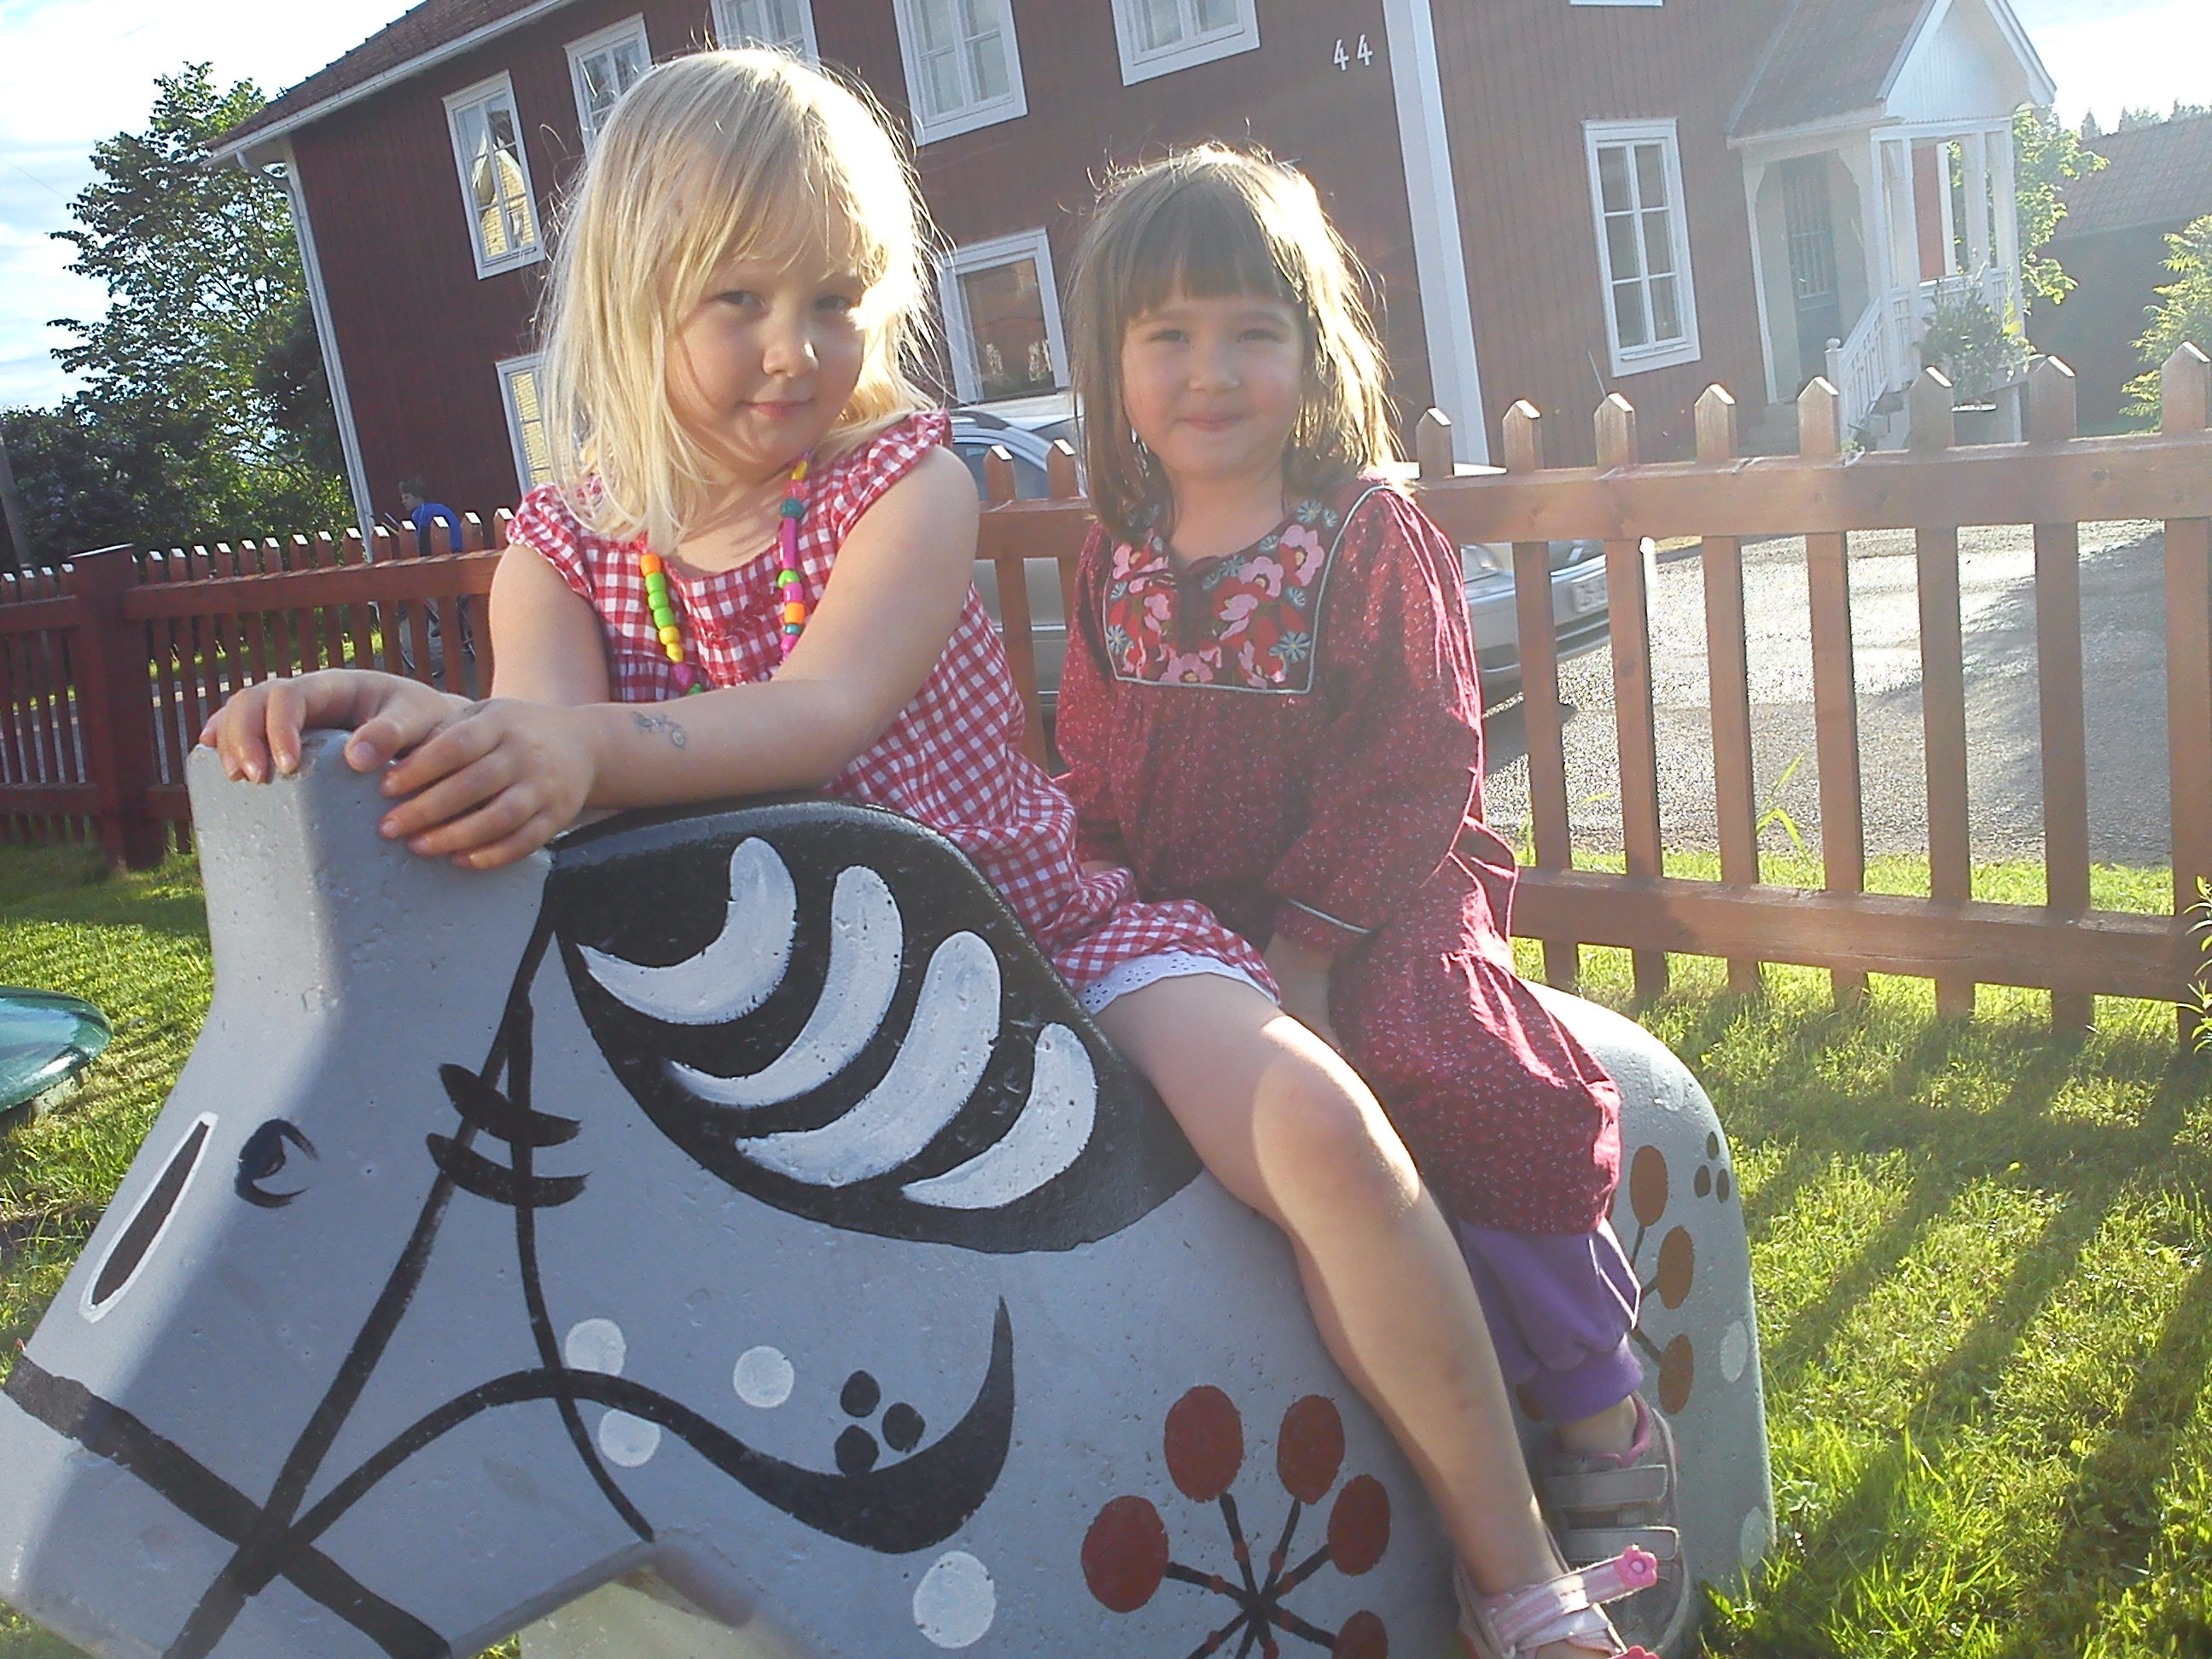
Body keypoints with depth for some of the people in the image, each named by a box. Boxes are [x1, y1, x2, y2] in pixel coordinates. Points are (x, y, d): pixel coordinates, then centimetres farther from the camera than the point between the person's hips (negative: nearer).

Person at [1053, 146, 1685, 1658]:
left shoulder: (1374, 538, -4)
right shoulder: (1117, 567, 11)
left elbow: (1421, 761, -10)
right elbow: (1095, 774, 16)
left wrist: (1307, 942, -18)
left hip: (1367, 912, -5)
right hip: (1185, 922, 5)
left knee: (1456, 1077, -27)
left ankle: (1607, 1431, -6)